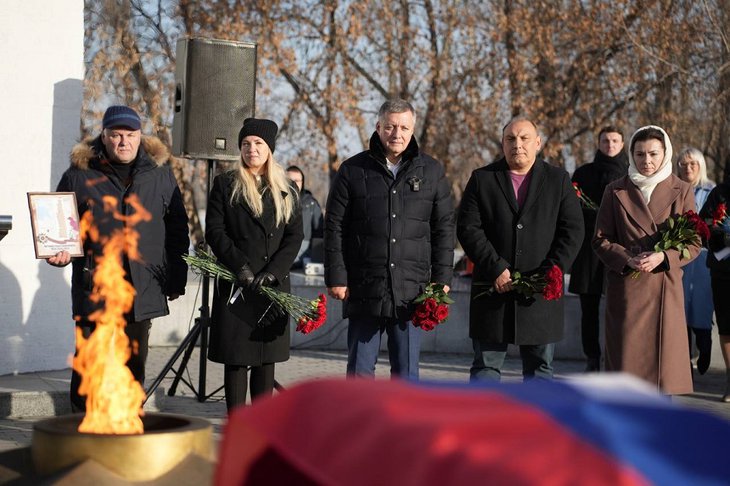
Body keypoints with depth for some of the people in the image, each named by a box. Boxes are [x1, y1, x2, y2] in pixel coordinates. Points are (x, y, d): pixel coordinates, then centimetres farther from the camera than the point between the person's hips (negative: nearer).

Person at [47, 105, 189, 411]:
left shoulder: (160, 173, 7)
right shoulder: (79, 175, 3)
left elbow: (177, 229, 10)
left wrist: (176, 279, 7)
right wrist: (59, 253, -12)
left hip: (143, 289, 2)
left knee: (134, 364, 9)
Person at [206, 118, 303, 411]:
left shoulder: (286, 189, 12)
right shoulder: (225, 184, 6)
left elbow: (294, 236, 4)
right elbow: (215, 232, -2)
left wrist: (274, 271, -10)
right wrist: (240, 266, -14)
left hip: (274, 284, 2)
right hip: (236, 285, -2)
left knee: (267, 357, 5)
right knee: (236, 357, -2)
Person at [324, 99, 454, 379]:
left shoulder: (431, 172, 8)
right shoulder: (353, 170, 4)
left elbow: (444, 227, 10)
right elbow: (334, 227, 3)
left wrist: (441, 279, 2)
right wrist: (336, 277, -3)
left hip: (411, 290, 1)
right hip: (364, 290, -1)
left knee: (406, 372, 5)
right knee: (360, 370, 4)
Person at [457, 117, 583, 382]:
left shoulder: (558, 180, 8)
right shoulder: (482, 179, 6)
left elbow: (572, 231, 1)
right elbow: (467, 228, -3)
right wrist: (496, 269, -13)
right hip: (492, 290, -1)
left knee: (540, 367, 8)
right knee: (486, 366, 3)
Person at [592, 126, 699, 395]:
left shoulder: (681, 191, 6)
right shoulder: (616, 191, 6)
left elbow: (693, 243, 4)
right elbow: (601, 240, 5)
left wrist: (663, 257, -14)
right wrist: (628, 259, -13)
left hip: (665, 288, 0)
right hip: (625, 286, 0)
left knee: (663, 355, 0)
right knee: (625, 356, -2)